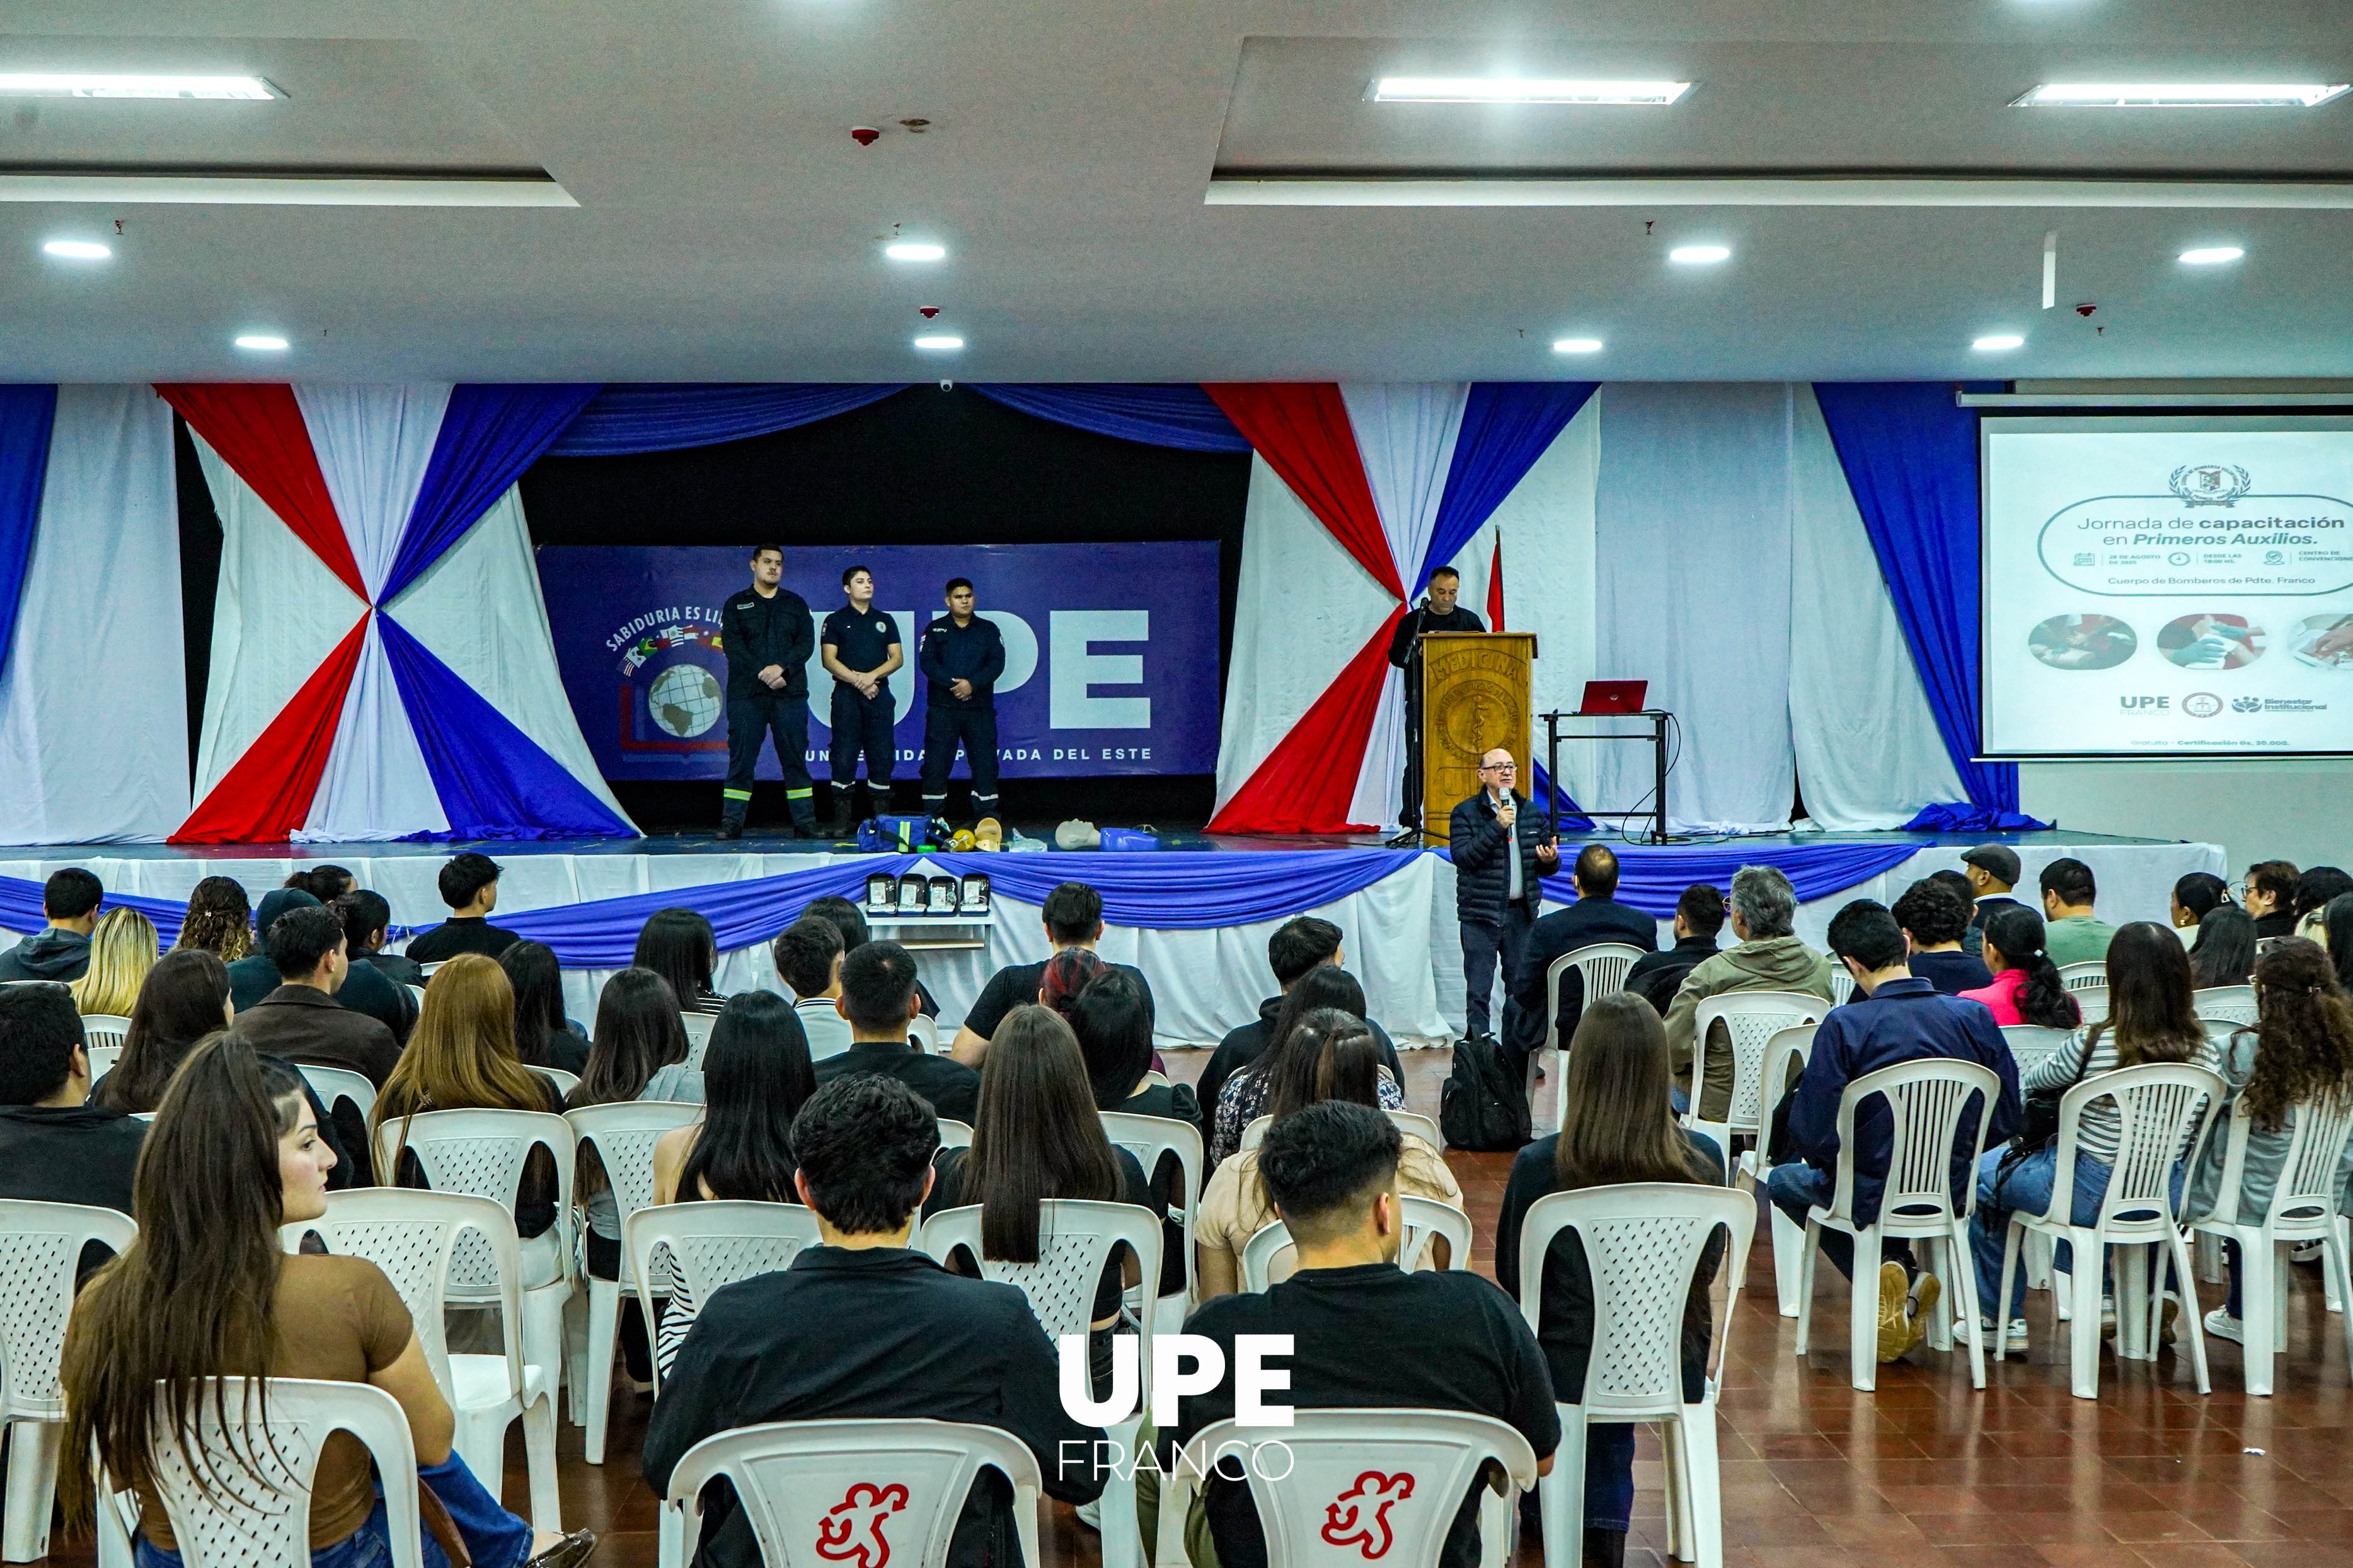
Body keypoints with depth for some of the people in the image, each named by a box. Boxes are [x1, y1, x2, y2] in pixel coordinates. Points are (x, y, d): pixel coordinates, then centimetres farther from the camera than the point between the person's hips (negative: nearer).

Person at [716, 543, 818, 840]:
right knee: (741, 759, -1)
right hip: (746, 694, -1)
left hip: (790, 692, 1)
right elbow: (731, 645, -2)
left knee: (795, 759, 1)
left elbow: (806, 643, 4)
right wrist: (762, 673, -13)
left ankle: (805, 823, 2)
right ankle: (731, 824, 2)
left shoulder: (796, 604, 15)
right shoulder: (737, 604, 11)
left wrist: (782, 668, -13)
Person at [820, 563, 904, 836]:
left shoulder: (884, 621, 17)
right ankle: (842, 819, -6)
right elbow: (829, 660, -1)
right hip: (847, 694, -3)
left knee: (882, 755, -1)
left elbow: (897, 658, 9)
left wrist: (873, 675, -8)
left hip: (880, 694, 3)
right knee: (843, 757, -8)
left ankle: (882, 817, 2)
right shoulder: (835, 621, 8)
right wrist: (857, 681, -11)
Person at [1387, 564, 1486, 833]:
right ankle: (1409, 821, -2)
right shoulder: (1413, 622, 8)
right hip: (1422, 702, -2)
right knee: (1417, 763, -5)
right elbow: (1396, 655, 2)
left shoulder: (1470, 620, 14)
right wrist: (1419, 652, -15)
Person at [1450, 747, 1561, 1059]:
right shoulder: (1466, 813, -3)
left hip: (1521, 913, 4)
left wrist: (1550, 860, -7)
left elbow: (1548, 866, 17)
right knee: (1478, 992, -3)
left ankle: (1518, 1061, 18)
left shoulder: (1531, 812, 11)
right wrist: (1496, 826, -22)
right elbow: (1462, 857, -17)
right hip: (1480, 915, -4)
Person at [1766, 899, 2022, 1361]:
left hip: (1871, 1198, -4)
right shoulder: (1974, 1017, -8)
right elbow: (2004, 1120, -1)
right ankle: (1907, 1284, 16)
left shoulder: (1844, 1025, -20)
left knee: (1783, 1180, 28)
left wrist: (1830, 1162, 6)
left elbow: (1812, 1133, -18)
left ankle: (1883, 1273, 6)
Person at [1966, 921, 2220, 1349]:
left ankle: (2002, 1319, 28)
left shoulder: (2094, 1044, -22)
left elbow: (2036, 1083, -1)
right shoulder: (2207, 1052, -9)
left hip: (2092, 1197, -5)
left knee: (1980, 1174, 21)